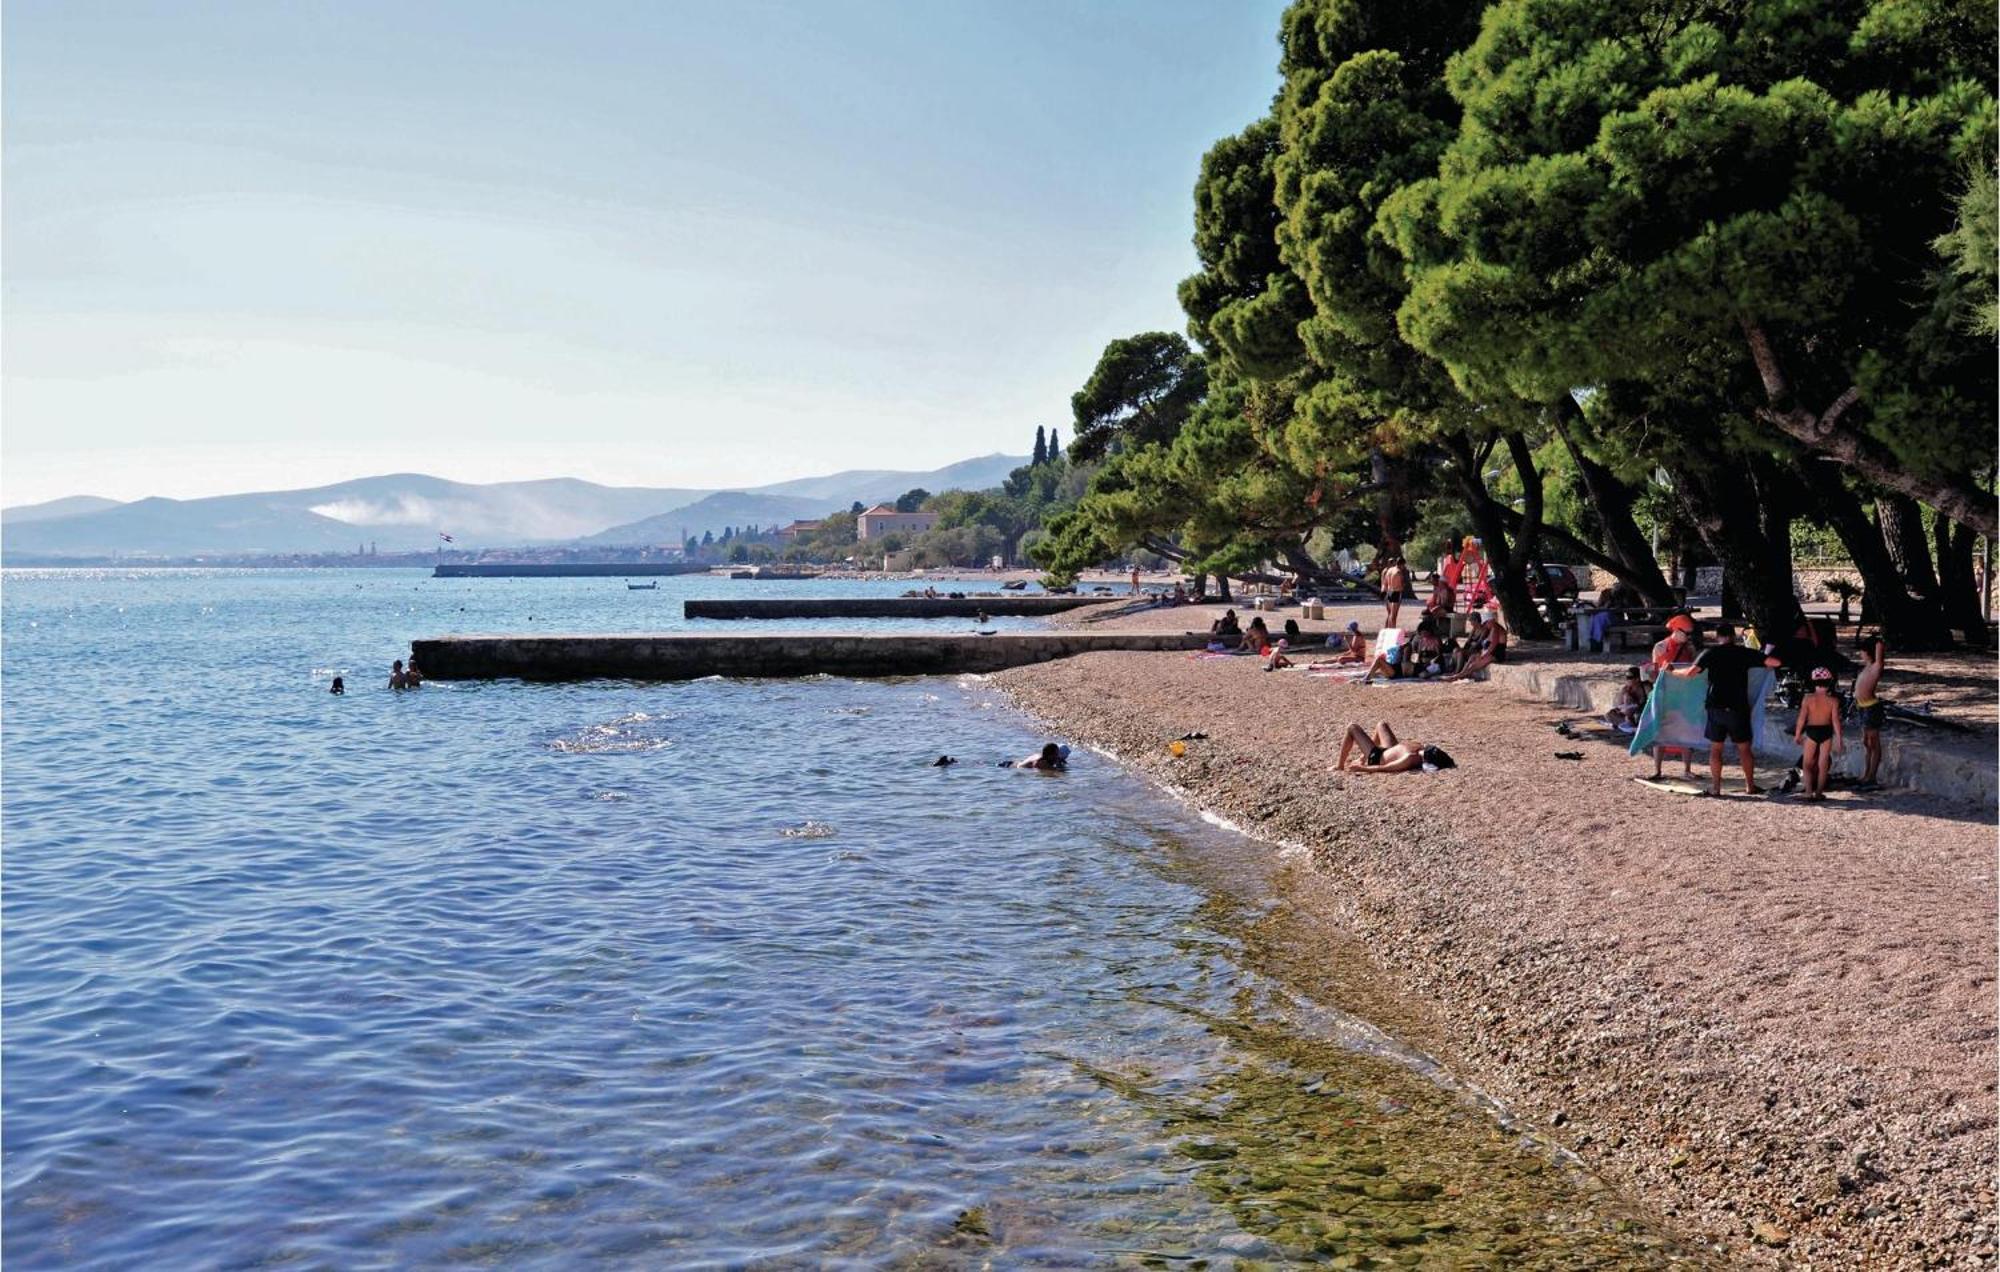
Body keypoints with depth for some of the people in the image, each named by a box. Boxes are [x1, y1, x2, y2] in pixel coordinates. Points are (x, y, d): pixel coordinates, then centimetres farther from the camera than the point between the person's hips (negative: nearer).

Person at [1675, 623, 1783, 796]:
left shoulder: (1710, 652, -2)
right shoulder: (1745, 653, 0)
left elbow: (1691, 672, -12)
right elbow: (1775, 662, -1)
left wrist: (1673, 671, 4)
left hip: (1716, 706, 0)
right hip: (1738, 707, 0)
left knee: (1715, 748, 6)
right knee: (1744, 748, 11)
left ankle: (1715, 787, 5)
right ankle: (1750, 785, 15)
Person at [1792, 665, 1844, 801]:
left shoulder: (1808, 698, -10)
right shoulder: (1833, 700, -9)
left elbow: (1802, 718, -8)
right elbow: (1835, 720, -9)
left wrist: (1797, 735, 2)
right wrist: (1839, 739, -2)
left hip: (1811, 731, -1)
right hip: (1826, 732, 1)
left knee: (1807, 764, 9)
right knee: (1823, 765, 11)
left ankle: (1809, 791, -5)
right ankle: (1819, 793, 13)